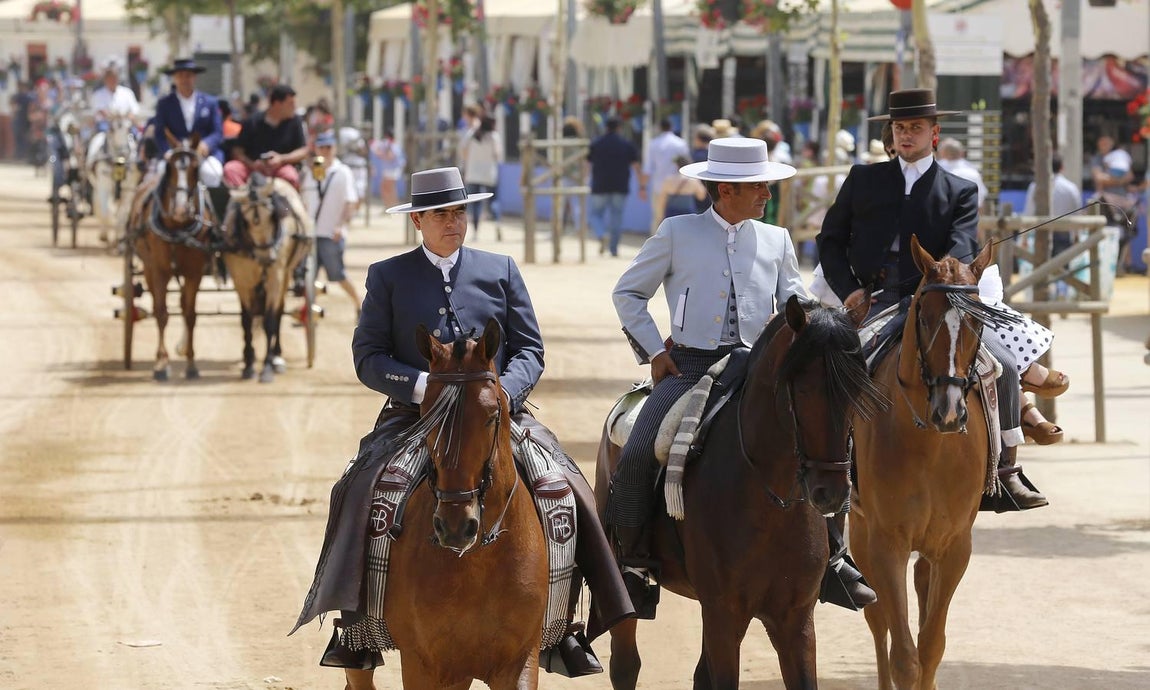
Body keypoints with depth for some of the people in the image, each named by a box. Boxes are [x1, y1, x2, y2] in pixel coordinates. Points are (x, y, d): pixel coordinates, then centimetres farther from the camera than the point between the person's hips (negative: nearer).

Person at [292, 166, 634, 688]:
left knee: (566, 488, -20)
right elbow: (368, 357, 2)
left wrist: (503, 391, -11)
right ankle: (355, 648, -18)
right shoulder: (388, 276, 10)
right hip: (413, 413, -1)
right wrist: (424, 386, -15)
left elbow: (529, 351, 10)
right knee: (359, 495, -25)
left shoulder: (500, 271, 14)